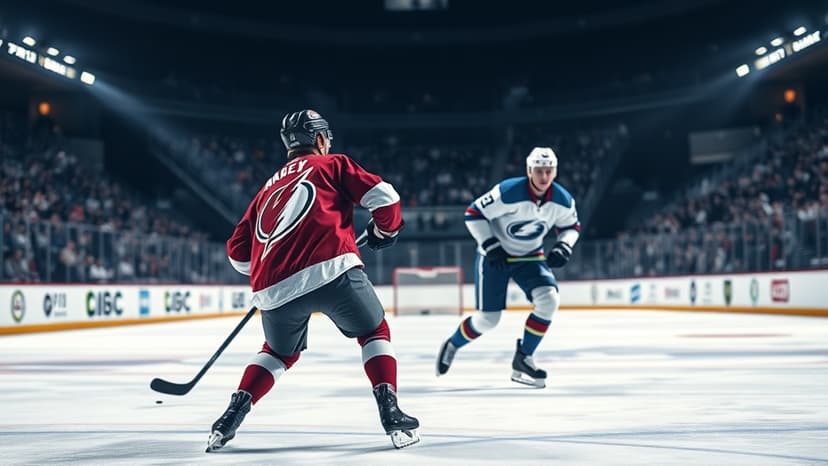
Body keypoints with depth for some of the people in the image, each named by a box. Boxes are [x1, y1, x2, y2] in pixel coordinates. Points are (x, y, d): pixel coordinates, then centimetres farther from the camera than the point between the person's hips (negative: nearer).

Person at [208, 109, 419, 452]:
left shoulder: (269, 188, 31)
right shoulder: (331, 164, 19)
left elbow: (238, 252, 27)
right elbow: (383, 196, 6)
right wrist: (385, 229, 26)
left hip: (275, 289, 4)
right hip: (331, 269, -4)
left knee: (281, 352, 30)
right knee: (375, 332, 20)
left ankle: (232, 417, 16)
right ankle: (391, 414, 4)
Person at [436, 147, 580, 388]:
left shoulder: (562, 201, -12)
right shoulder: (508, 192, -28)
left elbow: (572, 226, 8)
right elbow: (473, 214, -20)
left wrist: (564, 246, -12)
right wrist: (490, 246, -22)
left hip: (530, 256, 4)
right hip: (494, 255, -4)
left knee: (549, 300, -19)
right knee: (488, 318, -5)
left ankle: (522, 359, -4)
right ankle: (452, 346, 26)